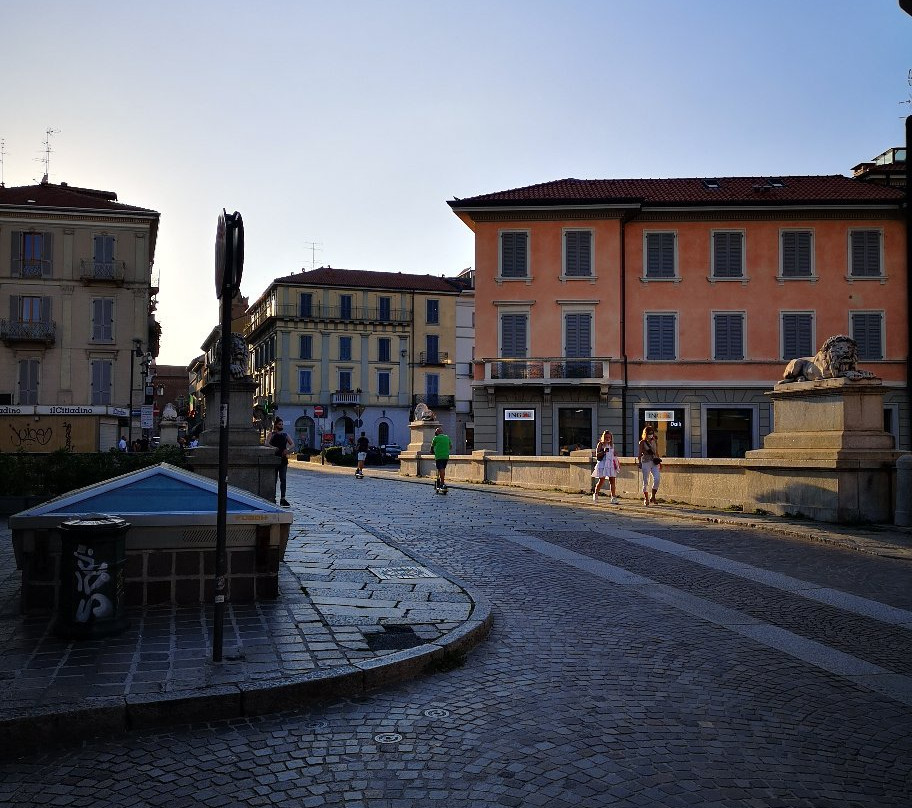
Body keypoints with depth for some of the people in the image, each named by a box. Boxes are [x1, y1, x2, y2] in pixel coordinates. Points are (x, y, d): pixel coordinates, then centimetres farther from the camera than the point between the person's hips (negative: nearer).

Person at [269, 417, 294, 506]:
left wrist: (287, 449, -14)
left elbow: (292, 444, 4)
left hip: (283, 459, 2)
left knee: (283, 479, -2)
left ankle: (283, 499, -2)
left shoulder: (285, 435, 12)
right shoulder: (272, 435, 4)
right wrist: (274, 448, -26)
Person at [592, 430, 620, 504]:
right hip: (602, 464, -5)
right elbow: (597, 455, -7)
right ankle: (595, 494, 17)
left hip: (611, 464, 5)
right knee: (601, 481, -6)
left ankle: (613, 498, 0)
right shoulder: (600, 444, 0)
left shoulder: (612, 445, 16)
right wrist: (603, 451, -23)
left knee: (612, 481, -2)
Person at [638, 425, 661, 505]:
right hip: (645, 462, -3)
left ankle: (653, 497, 1)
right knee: (645, 481, 0)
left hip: (654, 462, 4)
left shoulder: (653, 441, 12)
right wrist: (639, 463, -8)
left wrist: (659, 461, 16)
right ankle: (646, 499, 9)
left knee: (656, 479, -12)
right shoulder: (642, 442, 0)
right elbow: (640, 454, 0)